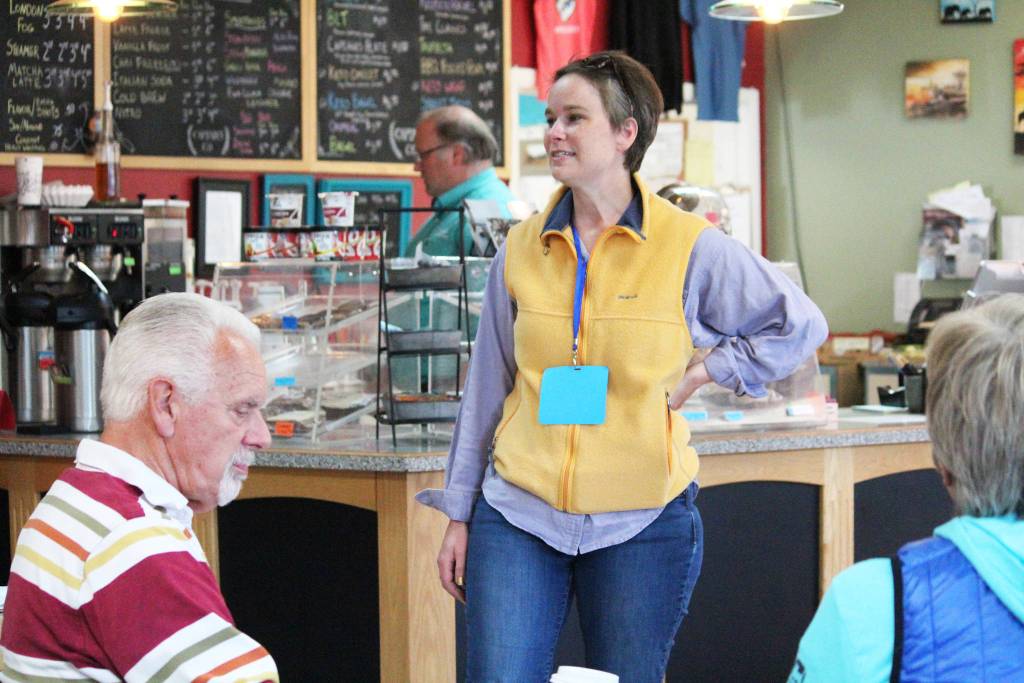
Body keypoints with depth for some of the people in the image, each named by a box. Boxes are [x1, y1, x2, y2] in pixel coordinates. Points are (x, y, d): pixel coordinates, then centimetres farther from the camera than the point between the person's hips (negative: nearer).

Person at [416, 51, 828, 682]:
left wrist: (701, 375, -1)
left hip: (641, 527, -2)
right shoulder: (521, 248, 5)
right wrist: (459, 512, 12)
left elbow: (799, 325, 8)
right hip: (517, 517, 2)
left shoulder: (689, 247, -4)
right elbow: (486, 388, 12)